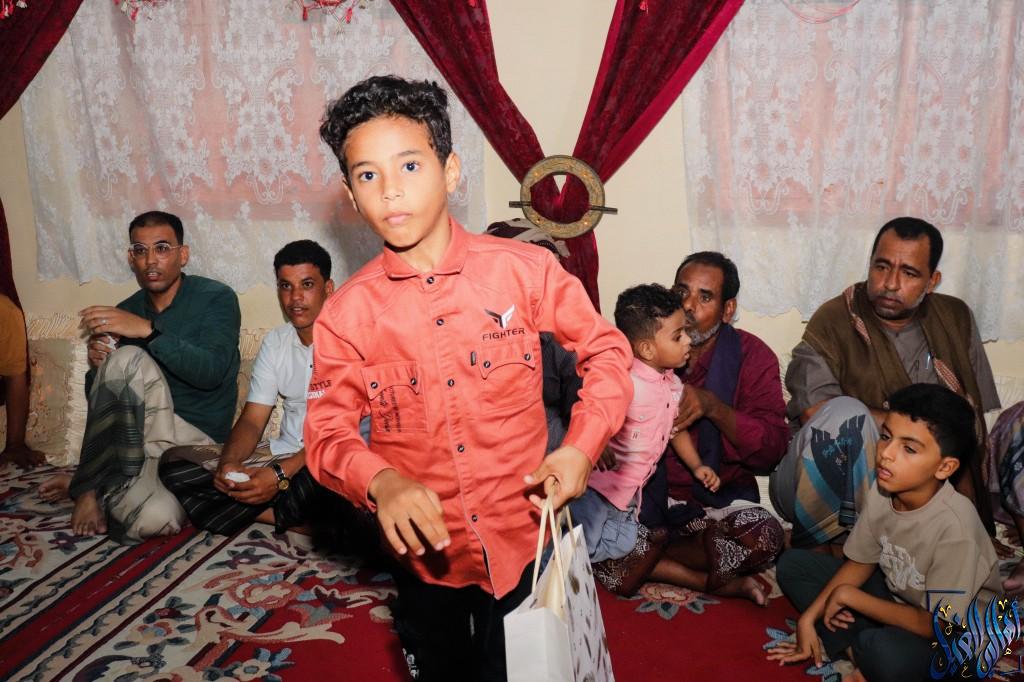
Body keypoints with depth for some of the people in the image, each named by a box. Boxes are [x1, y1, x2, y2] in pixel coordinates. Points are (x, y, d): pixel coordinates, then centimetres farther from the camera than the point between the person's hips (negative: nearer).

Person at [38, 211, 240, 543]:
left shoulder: (216, 298, -3)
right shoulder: (124, 312, 9)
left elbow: (212, 372, -19)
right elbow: (99, 395, 14)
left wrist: (149, 330, -28)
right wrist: (97, 365, -10)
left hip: (197, 435, -3)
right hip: (136, 433, 3)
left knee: (154, 518, -36)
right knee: (129, 359, -29)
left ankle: (89, 486, -2)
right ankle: (91, 484, -13)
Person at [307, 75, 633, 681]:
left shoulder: (524, 269, -11)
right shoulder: (346, 314, -8)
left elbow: (605, 350, -1)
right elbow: (328, 429, -5)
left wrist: (581, 448, -14)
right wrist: (379, 481, -25)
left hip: (527, 543, -1)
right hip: (427, 556, 2)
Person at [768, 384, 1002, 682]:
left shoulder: (954, 525, -32)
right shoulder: (882, 491, -14)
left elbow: (938, 625, -25)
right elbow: (861, 561, 2)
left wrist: (850, 596, -17)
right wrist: (809, 618, -6)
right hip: (896, 594, 7)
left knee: (884, 654, -39)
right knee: (792, 564, 0)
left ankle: (862, 649, -7)